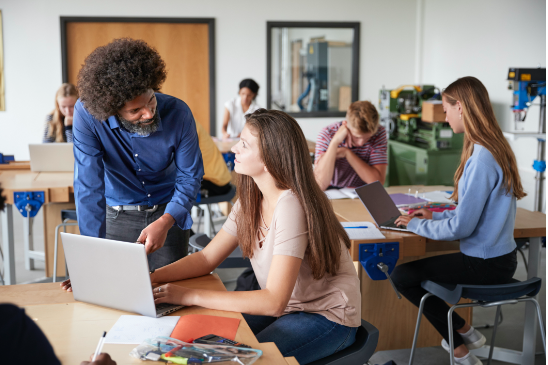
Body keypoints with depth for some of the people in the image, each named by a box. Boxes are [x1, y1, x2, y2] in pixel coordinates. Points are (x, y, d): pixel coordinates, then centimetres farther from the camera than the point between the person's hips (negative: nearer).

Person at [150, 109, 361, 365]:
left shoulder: (291, 206, -27)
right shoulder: (250, 200, -1)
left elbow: (273, 301, -29)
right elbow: (206, 258, 3)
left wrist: (190, 296, -30)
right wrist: (150, 278, -13)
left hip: (329, 316, -7)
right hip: (286, 306, 7)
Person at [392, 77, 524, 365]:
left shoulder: (482, 158, -24)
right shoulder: (494, 148, 6)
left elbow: (461, 226, -23)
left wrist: (417, 225, -9)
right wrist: (437, 217, 13)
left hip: (485, 264, -10)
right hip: (497, 256, 10)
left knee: (402, 275, -1)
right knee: (415, 269, 20)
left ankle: (463, 334, 11)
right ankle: (462, 340, 22)